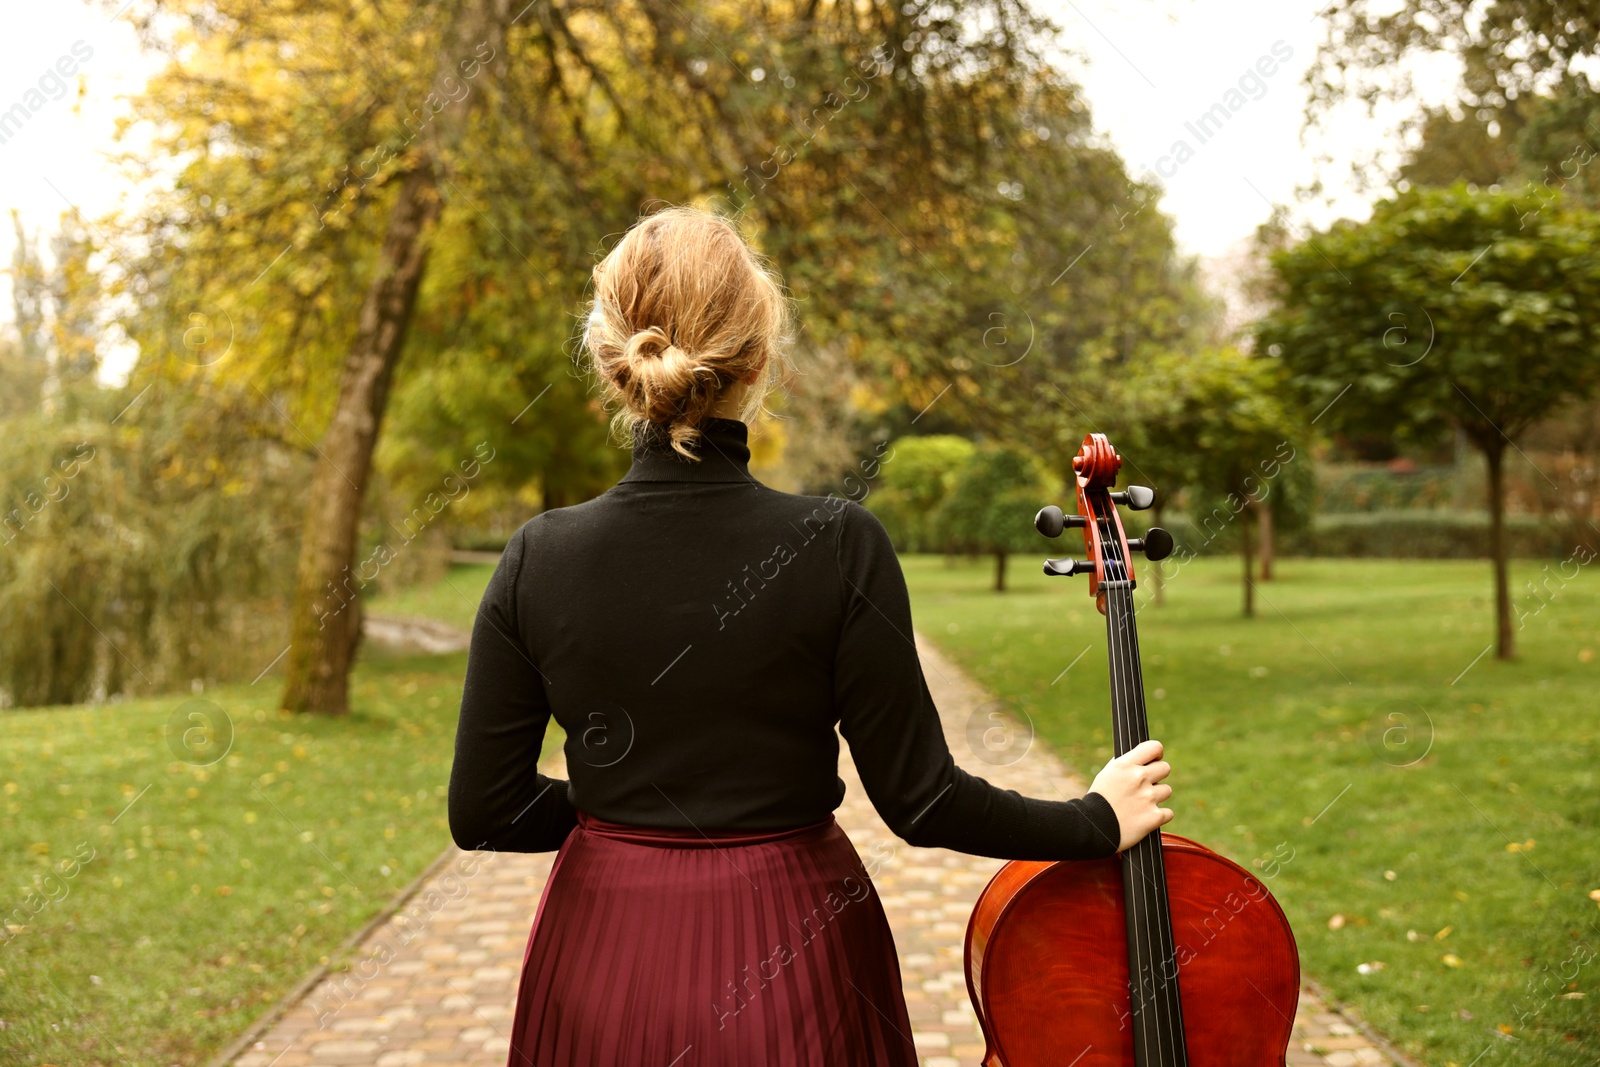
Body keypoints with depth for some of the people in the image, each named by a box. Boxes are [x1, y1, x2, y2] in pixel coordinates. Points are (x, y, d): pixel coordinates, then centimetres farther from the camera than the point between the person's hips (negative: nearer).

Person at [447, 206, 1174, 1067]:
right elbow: (920, 800, -13)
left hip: (600, 965, 2)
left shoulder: (538, 558, -11)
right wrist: (1099, 822, 2)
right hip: (789, 965, -2)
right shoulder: (838, 549, -18)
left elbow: (483, 812, -6)